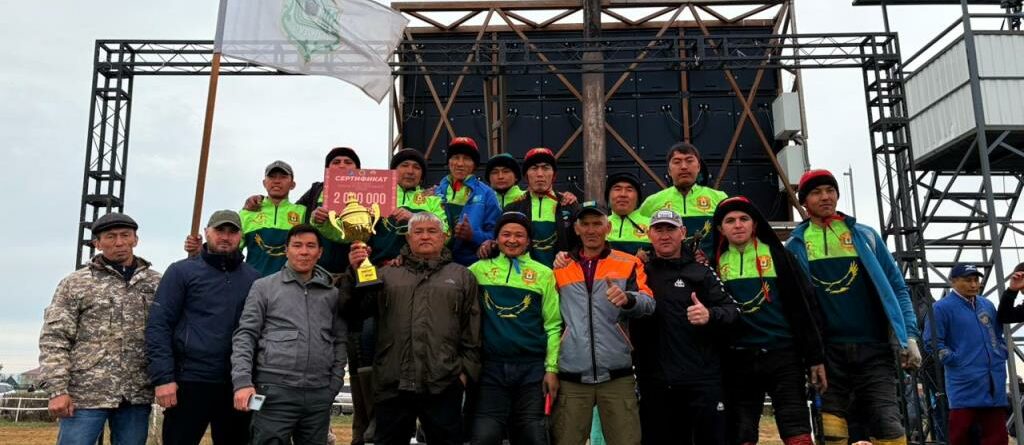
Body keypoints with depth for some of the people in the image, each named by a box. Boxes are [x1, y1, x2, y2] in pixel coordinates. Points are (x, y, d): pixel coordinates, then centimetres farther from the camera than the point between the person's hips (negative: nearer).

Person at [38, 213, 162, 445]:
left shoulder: (157, 283, 10)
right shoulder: (75, 283, 4)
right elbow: (54, 339, -1)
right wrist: (57, 390, -9)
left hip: (137, 396, 2)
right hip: (86, 394, -2)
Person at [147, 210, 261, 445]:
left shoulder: (254, 278, 9)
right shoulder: (182, 271, 1)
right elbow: (158, 326, -4)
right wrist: (163, 377, -12)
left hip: (238, 385, 3)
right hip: (190, 382, -3)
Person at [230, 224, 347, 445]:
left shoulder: (332, 294, 13)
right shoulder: (264, 287, 6)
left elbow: (339, 340, 14)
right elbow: (245, 335, 0)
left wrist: (334, 383, 5)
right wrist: (242, 381, -10)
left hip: (320, 394, 3)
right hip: (275, 390, -3)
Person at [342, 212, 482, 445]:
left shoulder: (462, 276, 12)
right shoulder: (387, 274, 15)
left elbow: (473, 330, 7)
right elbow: (356, 309, 5)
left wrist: (466, 370, -1)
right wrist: (355, 272, -8)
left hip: (444, 384, -1)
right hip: (393, 383, 1)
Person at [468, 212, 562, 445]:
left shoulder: (544, 274, 5)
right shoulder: (479, 269, 7)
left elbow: (553, 325, 2)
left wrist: (552, 368, -3)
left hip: (533, 367, 0)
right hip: (491, 367, 0)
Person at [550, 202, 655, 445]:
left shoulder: (629, 264, 6)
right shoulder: (560, 269, 11)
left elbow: (648, 304, -8)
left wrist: (627, 299, -31)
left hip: (617, 375, -1)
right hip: (571, 376, 1)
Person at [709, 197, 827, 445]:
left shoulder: (777, 255, 4)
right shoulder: (716, 263, 8)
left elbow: (804, 305, 2)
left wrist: (815, 357, -1)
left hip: (783, 355, -2)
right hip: (737, 361, 2)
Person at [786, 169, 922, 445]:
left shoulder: (865, 236, 8)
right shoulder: (796, 246, 6)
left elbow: (896, 287, 8)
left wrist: (909, 336, -2)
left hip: (873, 348, 0)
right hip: (827, 351, 0)